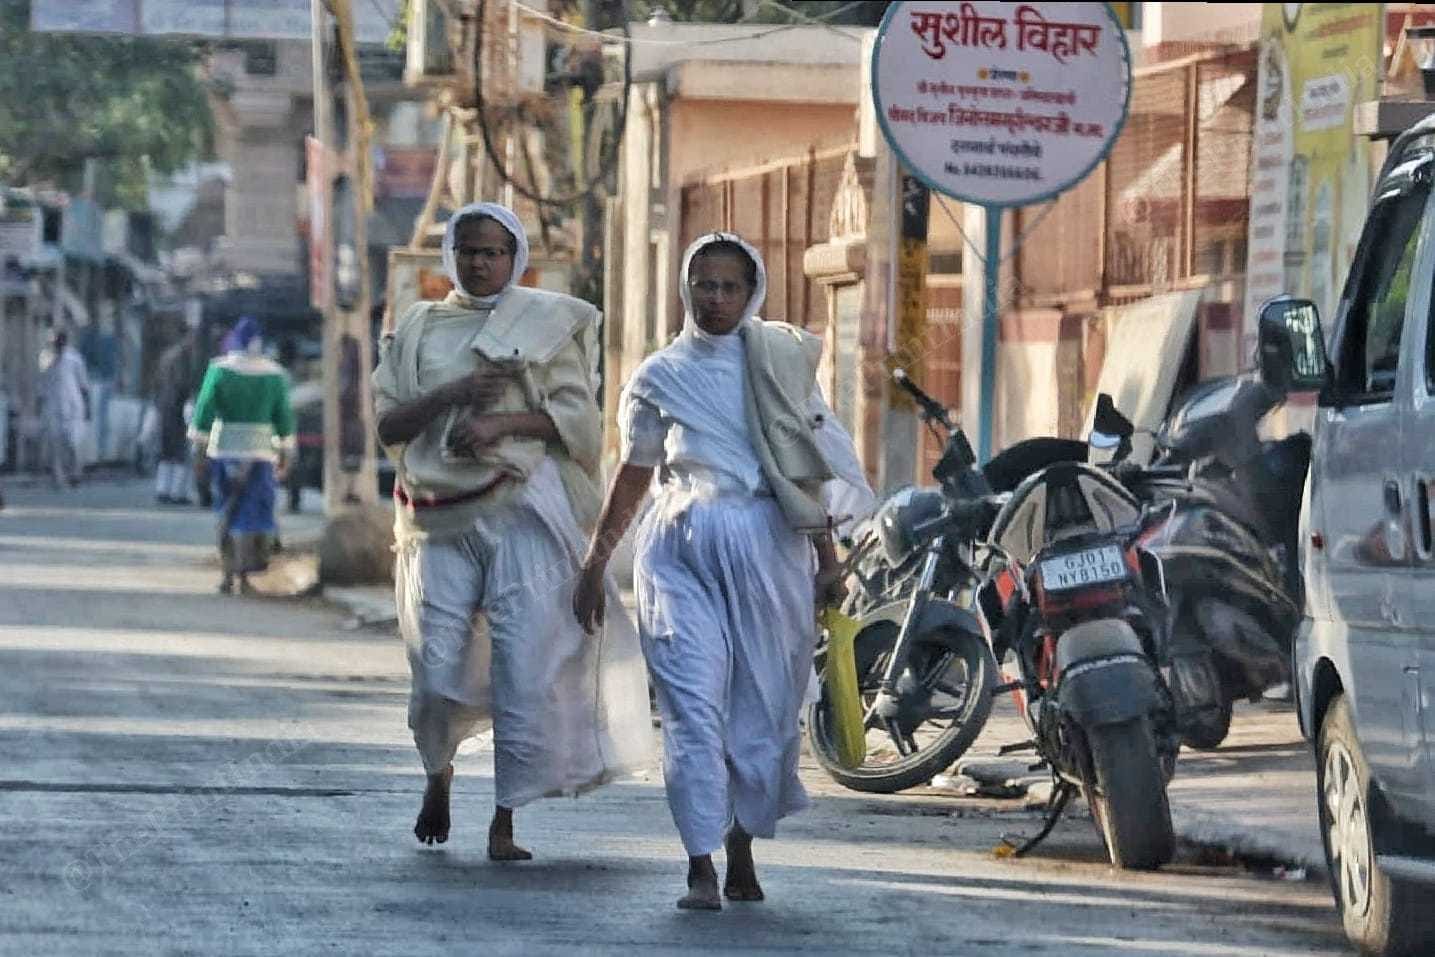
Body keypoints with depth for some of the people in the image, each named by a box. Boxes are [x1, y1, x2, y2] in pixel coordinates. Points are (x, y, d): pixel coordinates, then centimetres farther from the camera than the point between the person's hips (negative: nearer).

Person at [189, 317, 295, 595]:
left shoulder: (220, 370, -4)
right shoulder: (274, 374, 0)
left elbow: (204, 411, -6)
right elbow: (284, 417, 4)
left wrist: (199, 449, 0)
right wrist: (285, 455, 12)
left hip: (223, 449, 0)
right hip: (260, 451, 0)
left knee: (226, 511, 14)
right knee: (251, 514, 3)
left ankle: (228, 572, 11)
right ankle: (243, 576, -6)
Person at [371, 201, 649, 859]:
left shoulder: (548, 322, 9)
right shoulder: (420, 329, 15)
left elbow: (575, 412, 1)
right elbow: (388, 423, 7)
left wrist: (502, 421, -13)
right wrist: (452, 395, -9)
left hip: (525, 510, -2)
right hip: (443, 519, 2)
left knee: (526, 666, -9)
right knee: (436, 669, -4)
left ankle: (504, 822, -3)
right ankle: (438, 776, 26)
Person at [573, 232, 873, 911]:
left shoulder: (783, 363, 9)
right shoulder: (658, 377, 10)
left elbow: (807, 468, 10)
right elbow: (632, 476, 15)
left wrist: (826, 557, 7)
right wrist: (593, 567, 14)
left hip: (767, 547, 1)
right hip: (681, 549, -1)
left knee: (763, 705, 2)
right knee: (693, 704, -11)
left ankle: (742, 848, 19)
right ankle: (701, 867, -14)